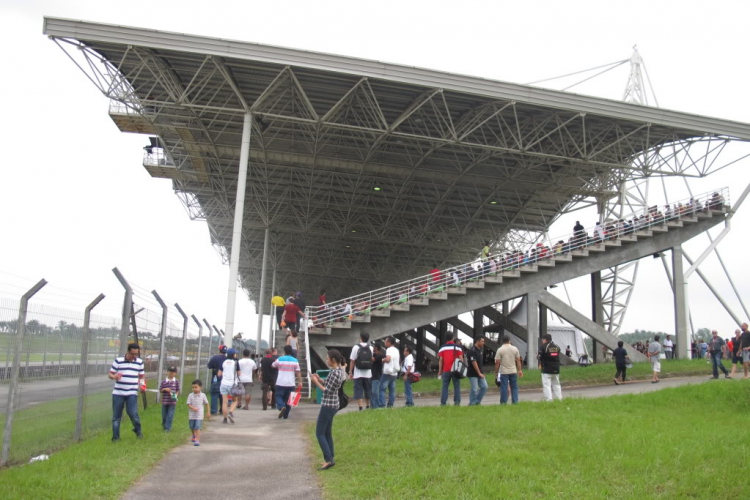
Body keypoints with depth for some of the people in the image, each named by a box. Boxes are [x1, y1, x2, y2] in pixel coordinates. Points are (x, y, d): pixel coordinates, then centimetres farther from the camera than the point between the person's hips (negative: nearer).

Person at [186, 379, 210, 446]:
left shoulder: (203, 395, -5)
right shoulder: (190, 395, -6)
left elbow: (206, 404, 4)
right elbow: (188, 404, -8)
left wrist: (208, 413, 6)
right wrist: (193, 408, -28)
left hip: (199, 415, -2)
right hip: (192, 415, 2)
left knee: (197, 427, -12)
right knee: (192, 427, 19)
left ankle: (197, 440, -12)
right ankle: (194, 436, 46)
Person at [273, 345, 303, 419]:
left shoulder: (280, 359, -1)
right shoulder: (295, 360, 1)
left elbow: (273, 365, 18)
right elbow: (298, 372, -3)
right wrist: (300, 382, -1)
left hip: (281, 383, -2)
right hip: (291, 384, 2)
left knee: (279, 396, 7)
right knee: (288, 399, 11)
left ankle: (281, 407, -22)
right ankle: (286, 415, 13)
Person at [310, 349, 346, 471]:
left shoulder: (335, 373, -21)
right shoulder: (338, 370, 9)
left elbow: (327, 391, -20)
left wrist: (316, 382, -13)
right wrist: (320, 380, 5)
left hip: (328, 405, -10)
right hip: (332, 404, 10)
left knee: (319, 433, -4)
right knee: (327, 433, 17)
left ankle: (329, 459, -5)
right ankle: (330, 458, 22)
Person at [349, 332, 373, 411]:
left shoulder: (356, 347, -7)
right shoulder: (371, 348, 1)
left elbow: (352, 361, -8)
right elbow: (372, 360, 1)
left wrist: (350, 372, -1)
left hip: (358, 374, -3)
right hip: (368, 373, 3)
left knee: (358, 390, 0)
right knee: (368, 390, 15)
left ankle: (360, 407, -8)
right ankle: (367, 406, 26)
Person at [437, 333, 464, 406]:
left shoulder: (442, 348, 5)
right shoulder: (457, 347, 2)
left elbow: (440, 360, 3)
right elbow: (461, 359, -2)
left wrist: (440, 371, 8)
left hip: (446, 370, 1)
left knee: (445, 387, 5)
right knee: (456, 386, 5)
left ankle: (443, 403, -1)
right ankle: (457, 402, -2)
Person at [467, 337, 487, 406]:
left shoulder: (481, 349, 10)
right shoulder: (472, 351, -17)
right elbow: (474, 363, -20)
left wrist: (481, 372, 15)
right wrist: (479, 373, -17)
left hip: (480, 373, 8)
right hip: (473, 374, -8)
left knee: (484, 387, 5)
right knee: (474, 389, -7)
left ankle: (477, 401, 16)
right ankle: (472, 403, 7)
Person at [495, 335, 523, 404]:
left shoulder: (500, 350, -7)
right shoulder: (515, 349, 2)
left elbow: (497, 362, -8)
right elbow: (518, 360, 4)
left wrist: (496, 372, 0)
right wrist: (520, 370, 10)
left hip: (504, 372, -3)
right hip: (513, 371, 3)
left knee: (504, 388, 2)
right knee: (514, 387, 11)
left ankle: (503, 402, 5)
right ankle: (515, 401, 10)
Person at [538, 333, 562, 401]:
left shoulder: (543, 346, -11)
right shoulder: (557, 346, 10)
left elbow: (540, 357, -13)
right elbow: (558, 356, 17)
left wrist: (537, 356, 9)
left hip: (547, 370, -6)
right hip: (556, 370, 6)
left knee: (546, 385, -5)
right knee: (556, 384, 16)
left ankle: (549, 400, -13)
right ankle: (559, 399, 16)